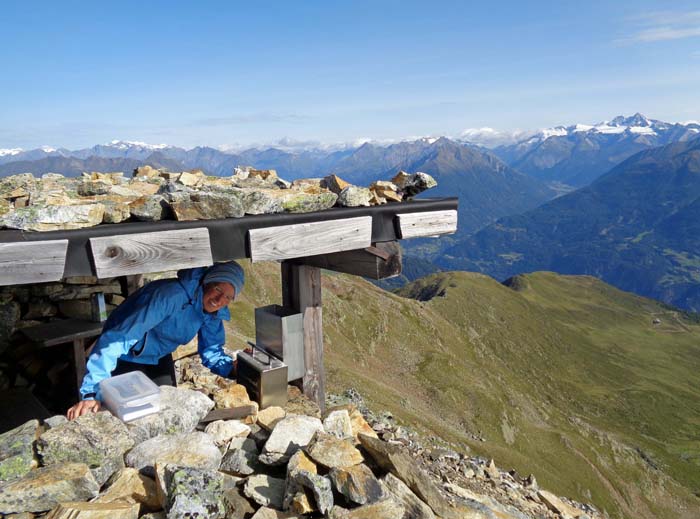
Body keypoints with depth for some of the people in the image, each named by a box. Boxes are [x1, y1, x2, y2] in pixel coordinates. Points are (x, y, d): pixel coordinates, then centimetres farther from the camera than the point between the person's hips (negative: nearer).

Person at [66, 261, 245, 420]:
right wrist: (91, 394, -45)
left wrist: (232, 368, -24)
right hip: (125, 360, -6)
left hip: (159, 360, 6)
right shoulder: (172, 295, -39)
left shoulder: (213, 312, -15)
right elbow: (118, 339, -42)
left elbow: (212, 352, -2)